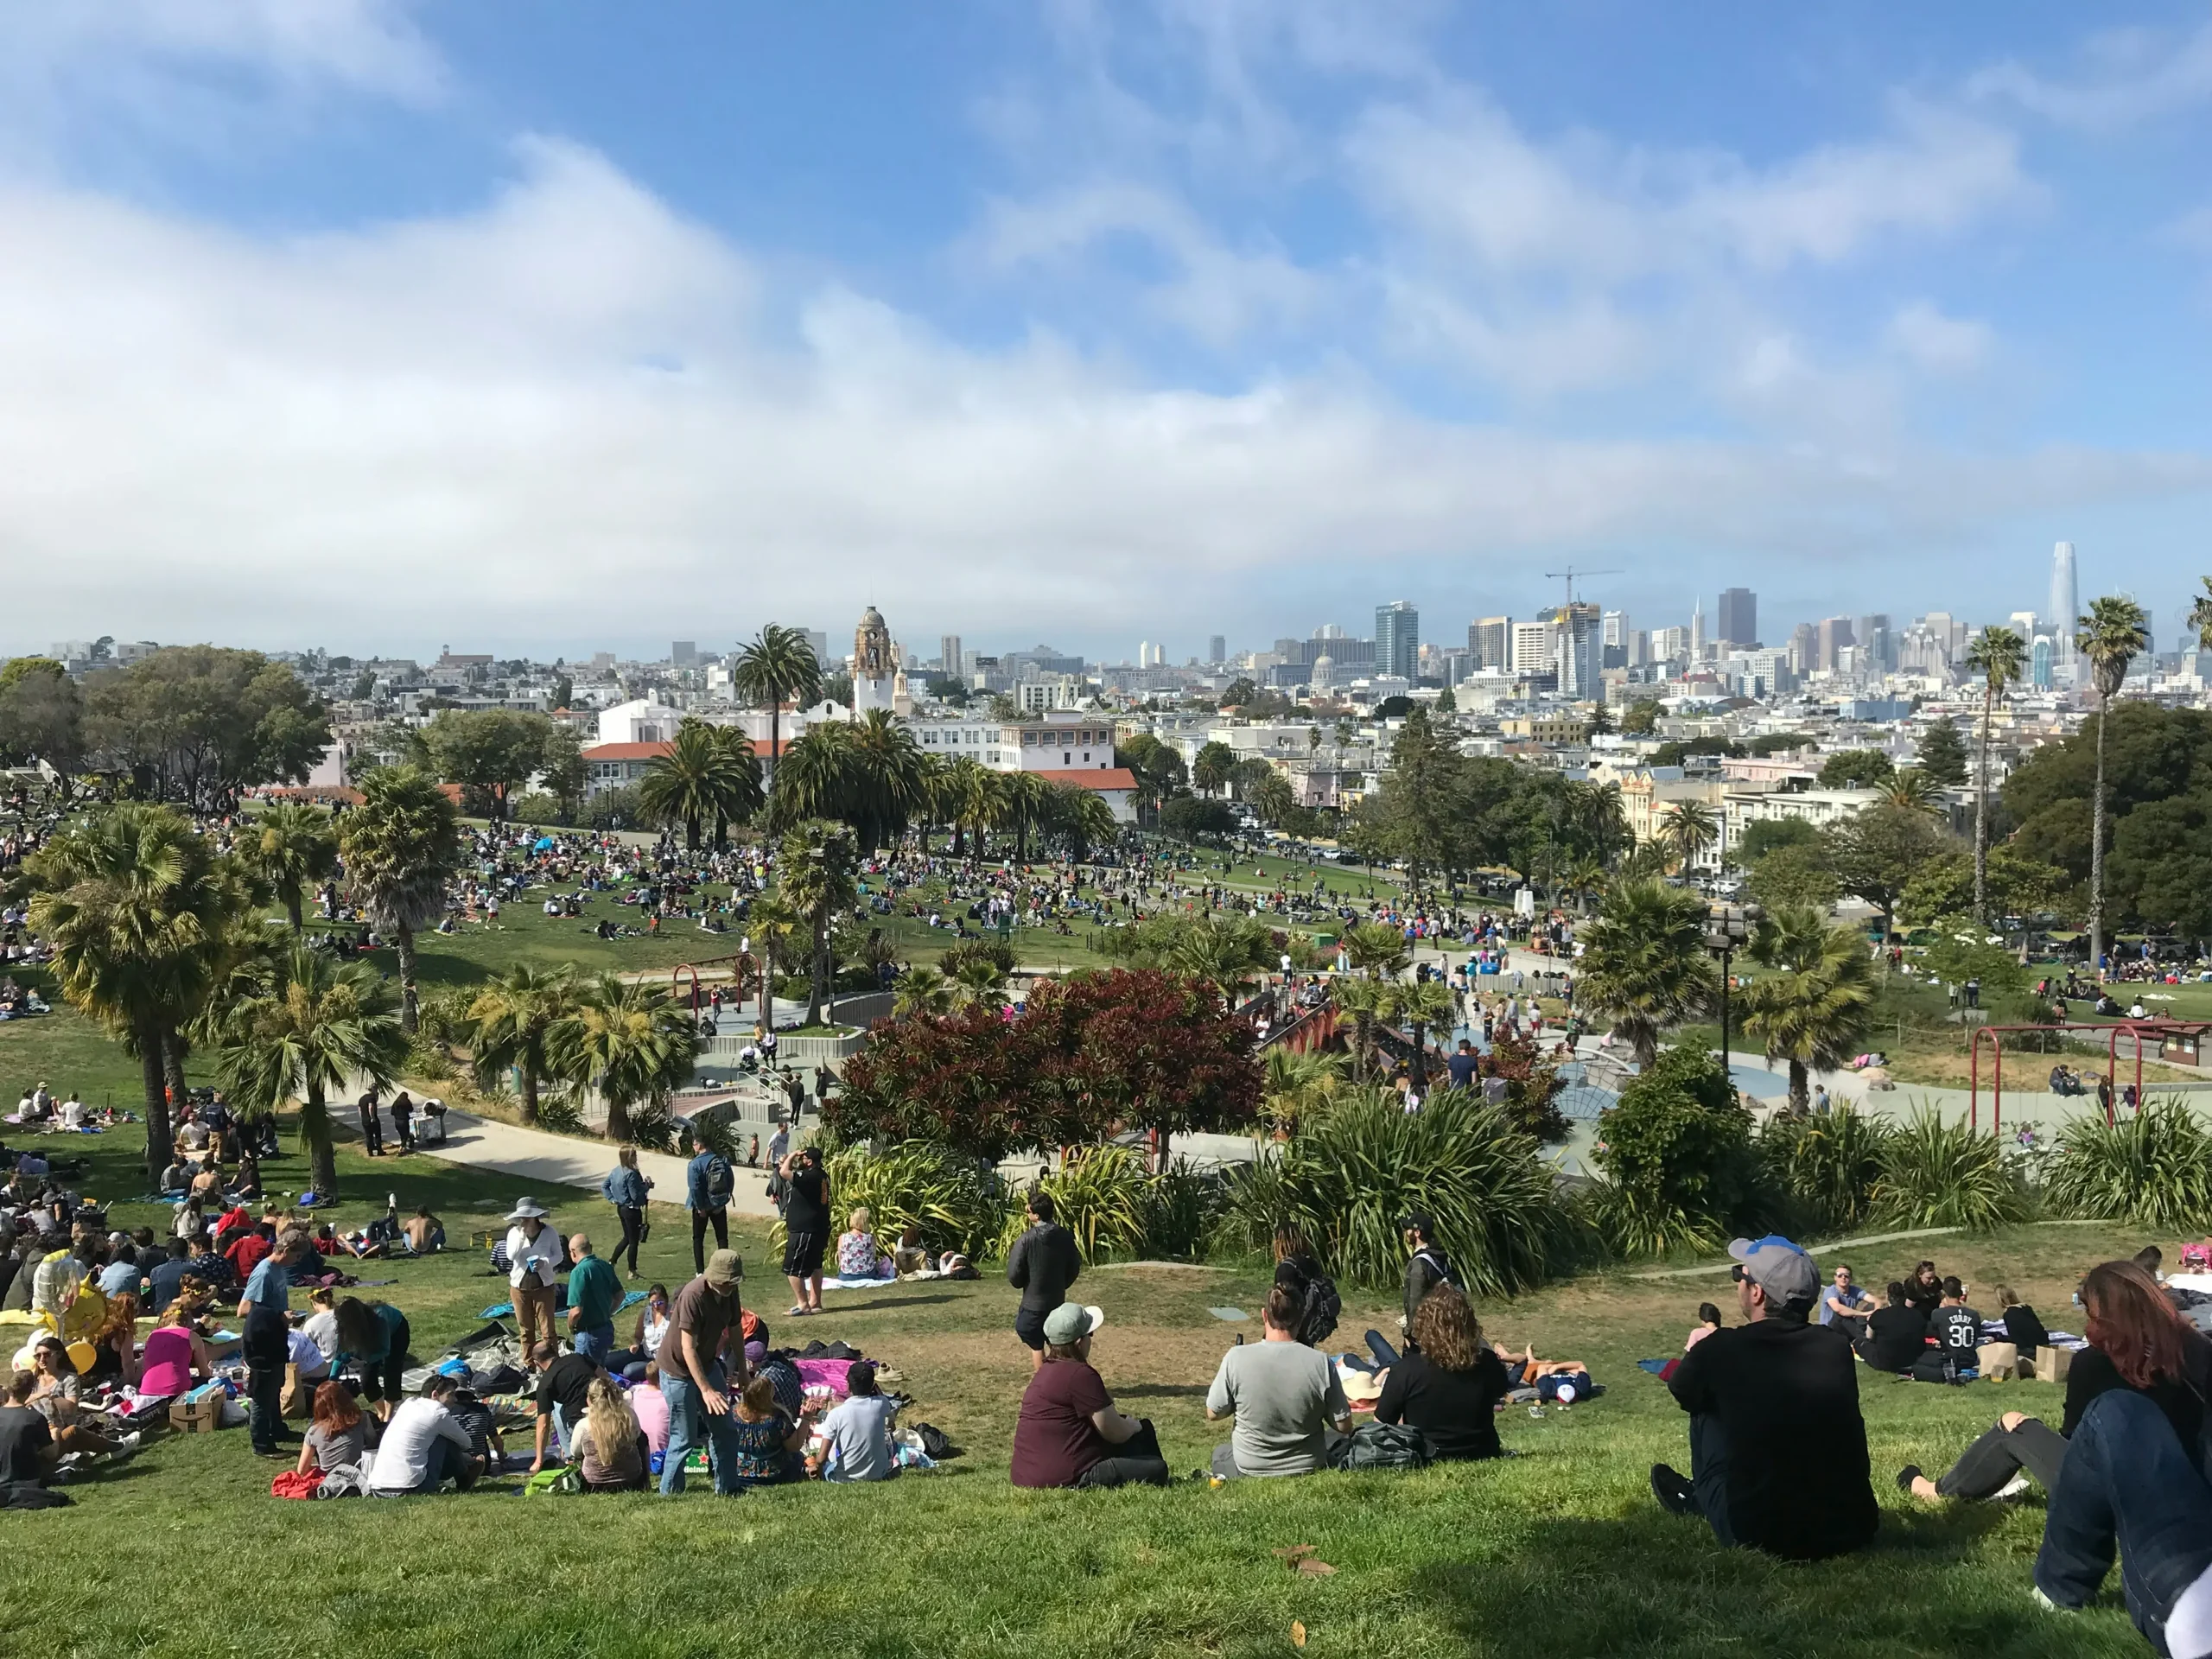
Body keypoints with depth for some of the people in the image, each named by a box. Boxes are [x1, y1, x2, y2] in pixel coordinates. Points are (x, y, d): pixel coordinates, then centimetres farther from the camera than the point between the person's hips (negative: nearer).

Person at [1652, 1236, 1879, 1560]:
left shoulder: (1723, 1348, -9)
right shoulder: (1837, 1347, 0)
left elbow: (1680, 1395, 14)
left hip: (1760, 1535, -4)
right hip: (1852, 1530, 4)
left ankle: (1699, 1499, 36)